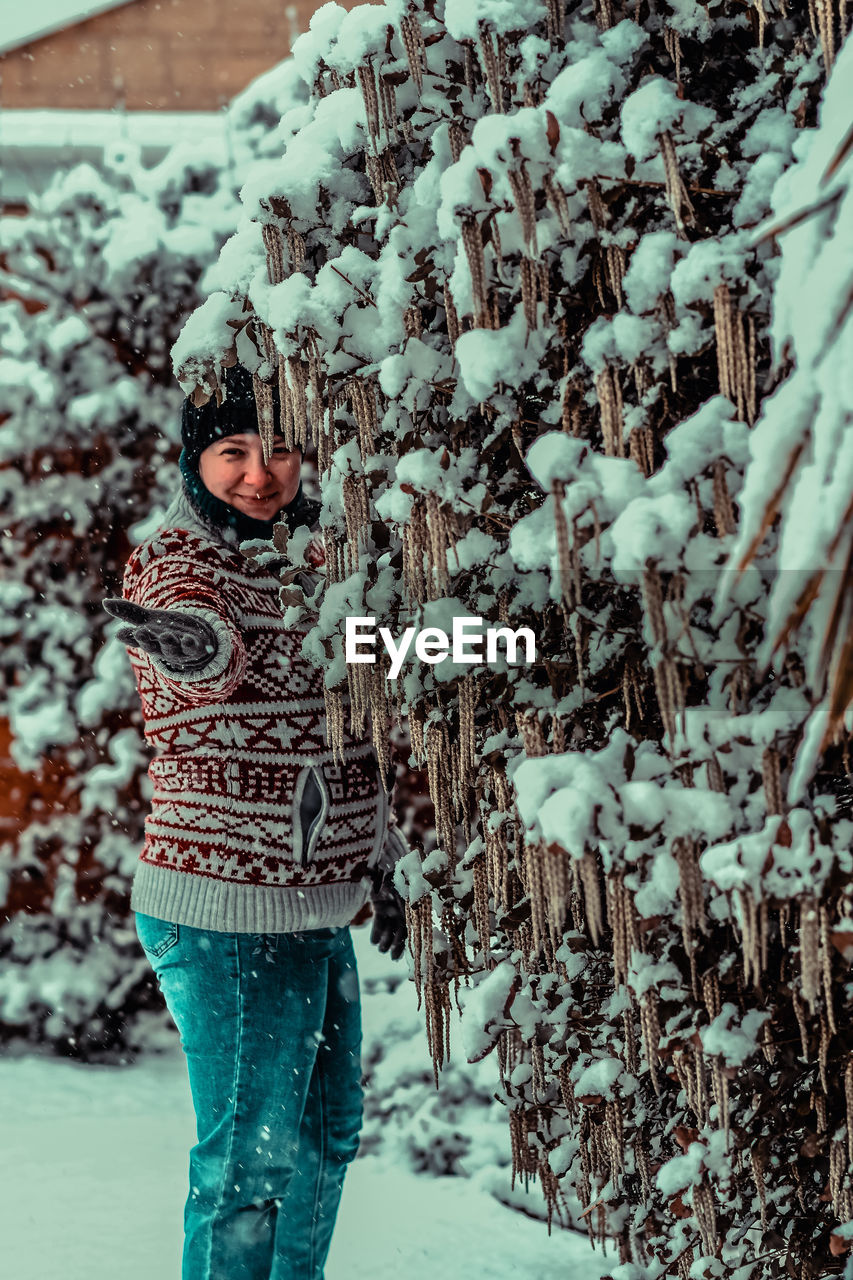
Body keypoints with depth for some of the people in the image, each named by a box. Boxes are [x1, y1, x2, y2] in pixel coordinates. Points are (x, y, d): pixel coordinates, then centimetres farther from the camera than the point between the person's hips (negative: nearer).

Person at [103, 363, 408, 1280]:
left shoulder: (312, 555, 12)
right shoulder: (172, 563, -10)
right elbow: (215, 653, -32)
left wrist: (382, 859, 20)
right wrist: (191, 638, -50)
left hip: (319, 910, 9)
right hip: (227, 919, -9)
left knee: (325, 1136, 21)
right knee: (251, 1160, -7)